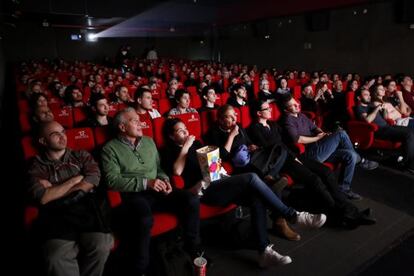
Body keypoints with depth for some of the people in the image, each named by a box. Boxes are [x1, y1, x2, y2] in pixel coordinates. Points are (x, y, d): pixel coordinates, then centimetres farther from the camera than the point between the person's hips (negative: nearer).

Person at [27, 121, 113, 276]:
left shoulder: (81, 156, 19)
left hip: (86, 206, 1)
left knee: (101, 246, -28)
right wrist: (75, 179, 1)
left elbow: (93, 180, 2)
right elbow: (43, 198, -2)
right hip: (56, 213, -1)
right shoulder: (37, 167, 13)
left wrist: (55, 191, 3)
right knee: (57, 257, -32)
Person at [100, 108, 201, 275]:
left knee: (191, 201, -15)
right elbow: (113, 180, -12)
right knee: (144, 218, -38)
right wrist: (145, 183, -18)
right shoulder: (110, 148, -1)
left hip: (156, 190, 6)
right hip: (133, 194, -5)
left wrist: (164, 179, 0)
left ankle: (193, 249, 9)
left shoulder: (149, 141, 17)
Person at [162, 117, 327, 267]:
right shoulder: (171, 151, 6)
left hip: (218, 182, 7)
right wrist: (185, 147, -8)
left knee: (257, 198, -18)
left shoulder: (195, 143, 24)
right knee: (252, 178, -26)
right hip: (204, 190, -7)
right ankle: (292, 215, -15)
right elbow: (177, 171, -14)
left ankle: (264, 251, -17)